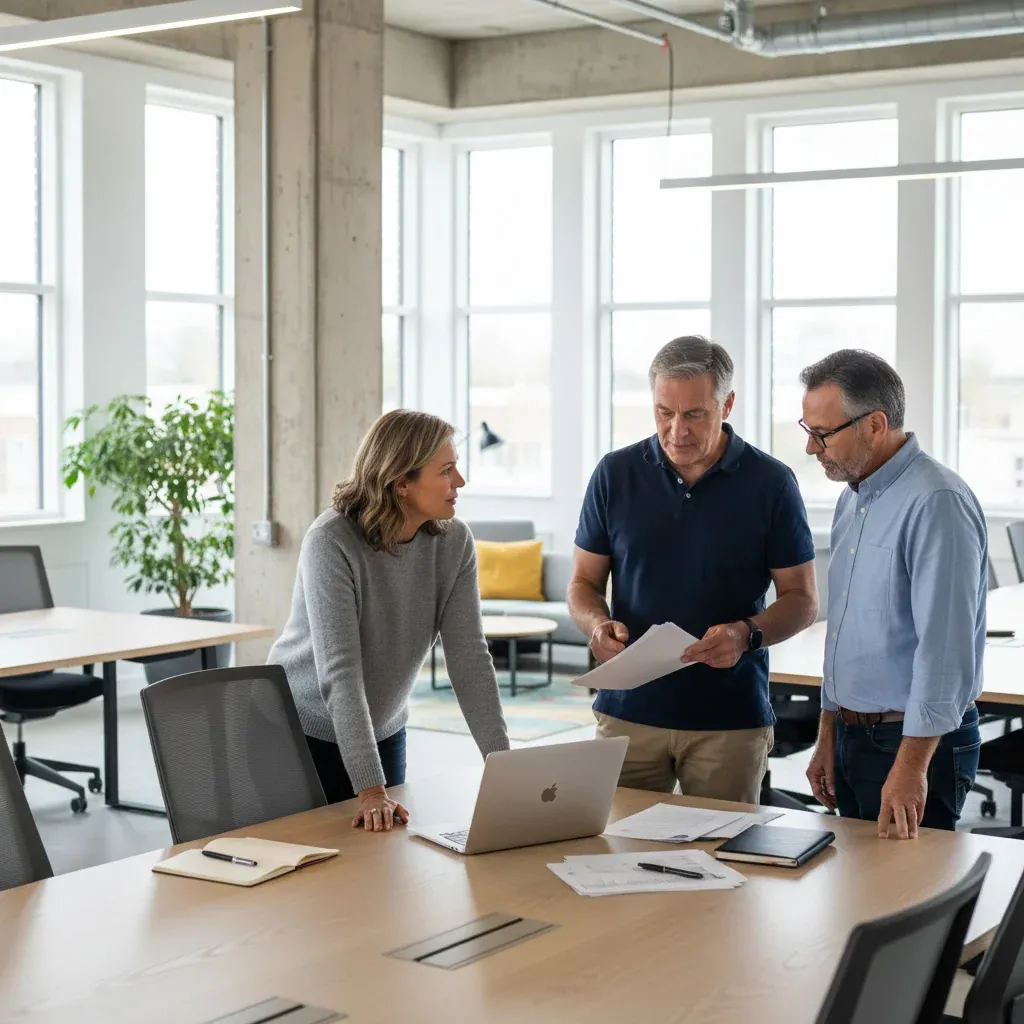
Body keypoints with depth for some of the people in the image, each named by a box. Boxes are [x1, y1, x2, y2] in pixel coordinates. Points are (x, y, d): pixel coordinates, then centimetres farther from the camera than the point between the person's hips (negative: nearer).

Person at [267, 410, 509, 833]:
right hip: (302, 732, -4)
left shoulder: (454, 541, -11)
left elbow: (469, 658, -11)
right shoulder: (331, 541, -26)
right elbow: (340, 671, -31)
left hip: (383, 733, 5)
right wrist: (370, 790, -36)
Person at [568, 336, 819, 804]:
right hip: (628, 712, 1)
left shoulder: (770, 482, -3)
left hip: (730, 718, -1)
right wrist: (598, 625, -13)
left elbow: (801, 599, 1)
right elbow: (584, 582, 9)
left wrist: (746, 635, -18)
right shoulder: (616, 474, 3)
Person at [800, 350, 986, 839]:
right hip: (852, 738, 9)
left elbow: (945, 650, -24)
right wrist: (829, 737, 16)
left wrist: (910, 768, -25)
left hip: (915, 743, -9)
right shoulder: (852, 500, 12)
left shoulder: (937, 503, -19)